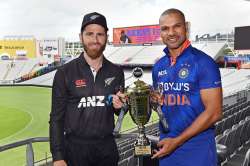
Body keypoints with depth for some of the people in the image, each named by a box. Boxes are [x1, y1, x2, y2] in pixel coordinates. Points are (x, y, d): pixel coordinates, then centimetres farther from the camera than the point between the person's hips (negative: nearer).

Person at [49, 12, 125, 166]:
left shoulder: (116, 72, 1)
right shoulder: (65, 73, -7)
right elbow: (57, 118, -5)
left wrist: (119, 105, -10)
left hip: (107, 147, 3)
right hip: (75, 148, -2)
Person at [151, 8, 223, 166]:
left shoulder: (203, 63, -12)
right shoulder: (158, 67, 5)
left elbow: (214, 112, -15)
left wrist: (177, 141, -16)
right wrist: (155, 101, -6)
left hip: (197, 148, -5)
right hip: (166, 146, 5)